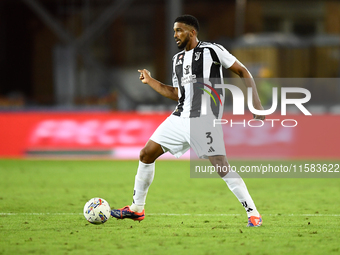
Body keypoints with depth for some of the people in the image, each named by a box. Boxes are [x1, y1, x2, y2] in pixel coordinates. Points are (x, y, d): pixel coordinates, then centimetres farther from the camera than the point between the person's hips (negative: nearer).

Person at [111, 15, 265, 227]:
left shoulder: (212, 50, -5)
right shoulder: (178, 59, 16)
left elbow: (242, 71, -1)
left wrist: (256, 102, -9)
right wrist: (150, 82, 19)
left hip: (204, 120, -8)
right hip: (180, 119, 8)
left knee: (221, 167, -17)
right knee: (146, 154, 6)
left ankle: (253, 213, -11)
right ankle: (137, 209, 19)